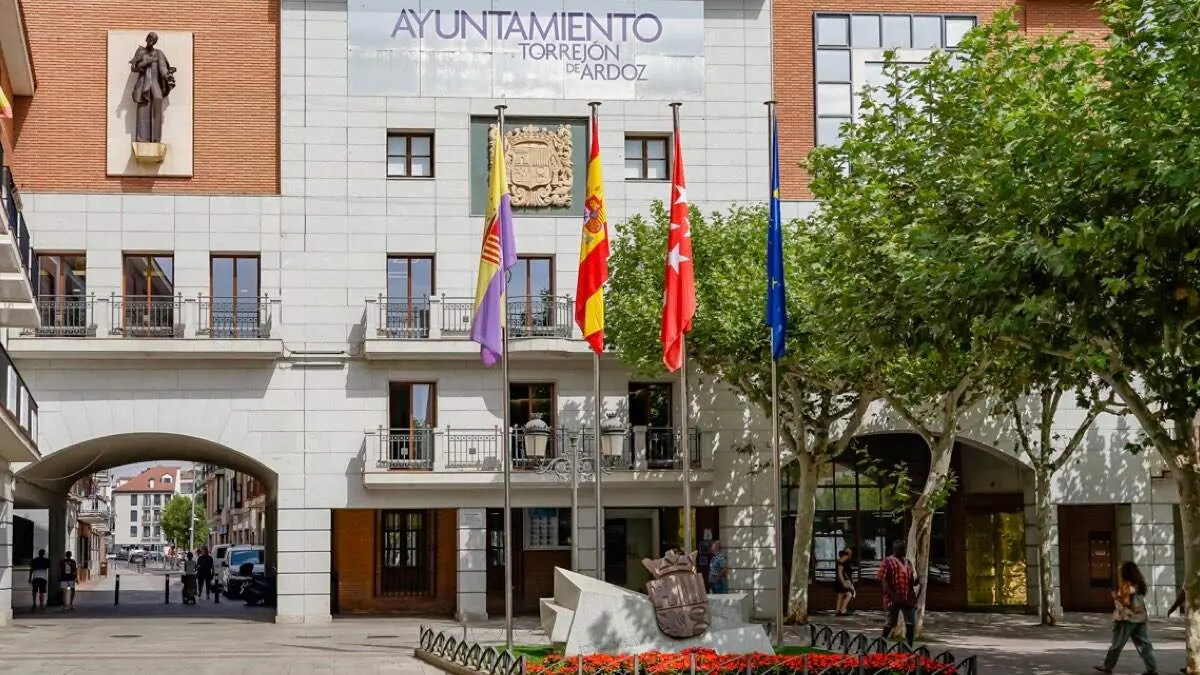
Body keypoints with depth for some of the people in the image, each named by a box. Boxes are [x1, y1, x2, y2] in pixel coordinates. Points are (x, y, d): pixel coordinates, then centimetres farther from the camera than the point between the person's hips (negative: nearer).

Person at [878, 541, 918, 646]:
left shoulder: (907, 562, 17)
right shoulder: (888, 561, -4)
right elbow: (884, 581, -11)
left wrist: (918, 580, -4)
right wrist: (893, 596, -20)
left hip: (908, 598, 6)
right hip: (894, 599, -6)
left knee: (911, 624, 0)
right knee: (890, 624, 3)